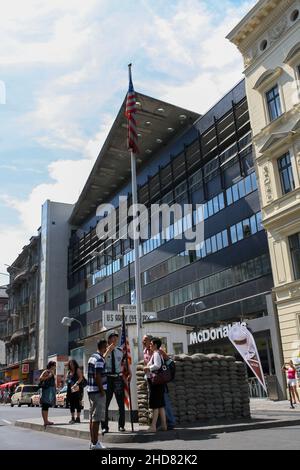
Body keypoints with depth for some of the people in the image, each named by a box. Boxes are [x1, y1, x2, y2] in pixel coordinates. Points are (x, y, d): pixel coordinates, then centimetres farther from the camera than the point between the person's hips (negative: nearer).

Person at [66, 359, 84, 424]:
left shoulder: (78, 370, -1)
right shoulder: (69, 372, 18)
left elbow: (81, 378, -13)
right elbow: (67, 380, 24)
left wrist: (76, 383, -25)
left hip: (77, 389, -6)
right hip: (70, 389, 6)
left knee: (77, 403, -5)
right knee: (71, 404, 7)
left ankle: (78, 418, -1)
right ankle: (72, 418, 13)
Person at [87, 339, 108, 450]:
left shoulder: (92, 357, 14)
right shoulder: (99, 359, -16)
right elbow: (97, 377, -22)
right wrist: (102, 391, -16)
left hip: (91, 390, 10)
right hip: (98, 391, -10)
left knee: (92, 417, 13)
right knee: (97, 418, -5)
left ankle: (93, 441, 20)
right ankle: (95, 443, -1)